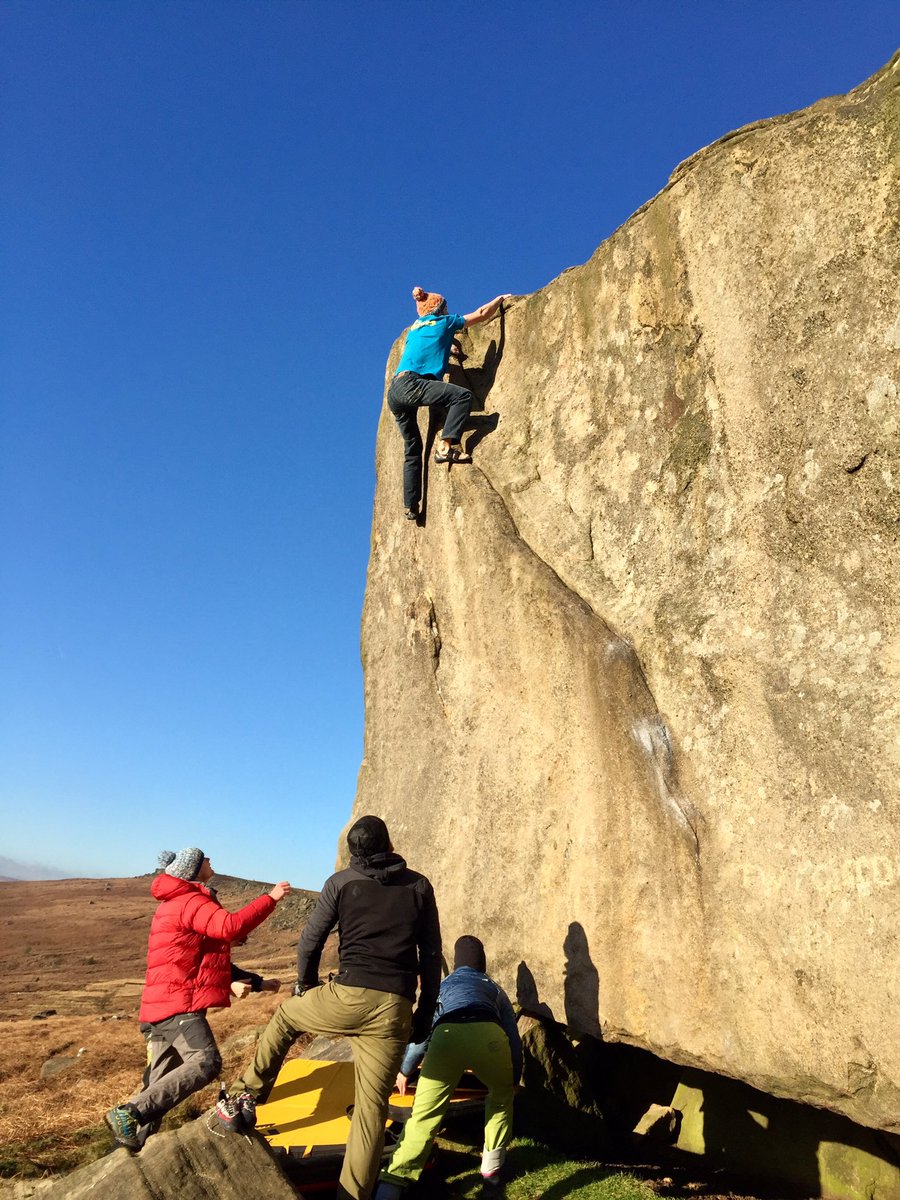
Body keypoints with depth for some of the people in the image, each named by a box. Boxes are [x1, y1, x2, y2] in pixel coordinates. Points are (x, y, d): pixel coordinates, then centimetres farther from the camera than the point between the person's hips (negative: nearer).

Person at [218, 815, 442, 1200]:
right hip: (395, 1010, 2)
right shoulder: (419, 886, 9)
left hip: (347, 997, -1)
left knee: (286, 1014, 27)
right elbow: (431, 955, 10)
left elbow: (310, 941, 8)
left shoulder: (341, 882, 4)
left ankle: (245, 1100, 28)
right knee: (371, 1107, 13)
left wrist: (306, 984, 27)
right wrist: (425, 1013, 19)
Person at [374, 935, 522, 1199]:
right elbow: (513, 1038, 33)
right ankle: (492, 1171, 32)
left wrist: (404, 1070, 57)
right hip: (489, 1035, 1)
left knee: (423, 1116, 8)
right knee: (501, 1098, 30)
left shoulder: (442, 986, 40)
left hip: (446, 1036, 0)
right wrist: (514, 1081, 47)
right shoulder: (495, 988, 39)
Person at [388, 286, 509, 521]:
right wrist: (501, 298, 33)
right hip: (409, 384, -8)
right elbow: (482, 314, 18)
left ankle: (411, 506, 11)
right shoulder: (444, 321, 12)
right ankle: (445, 446, -27)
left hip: (394, 393, 8)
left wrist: (444, 349, 58)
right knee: (463, 395, -15)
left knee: (412, 449, 13)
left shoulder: (414, 328, 30)